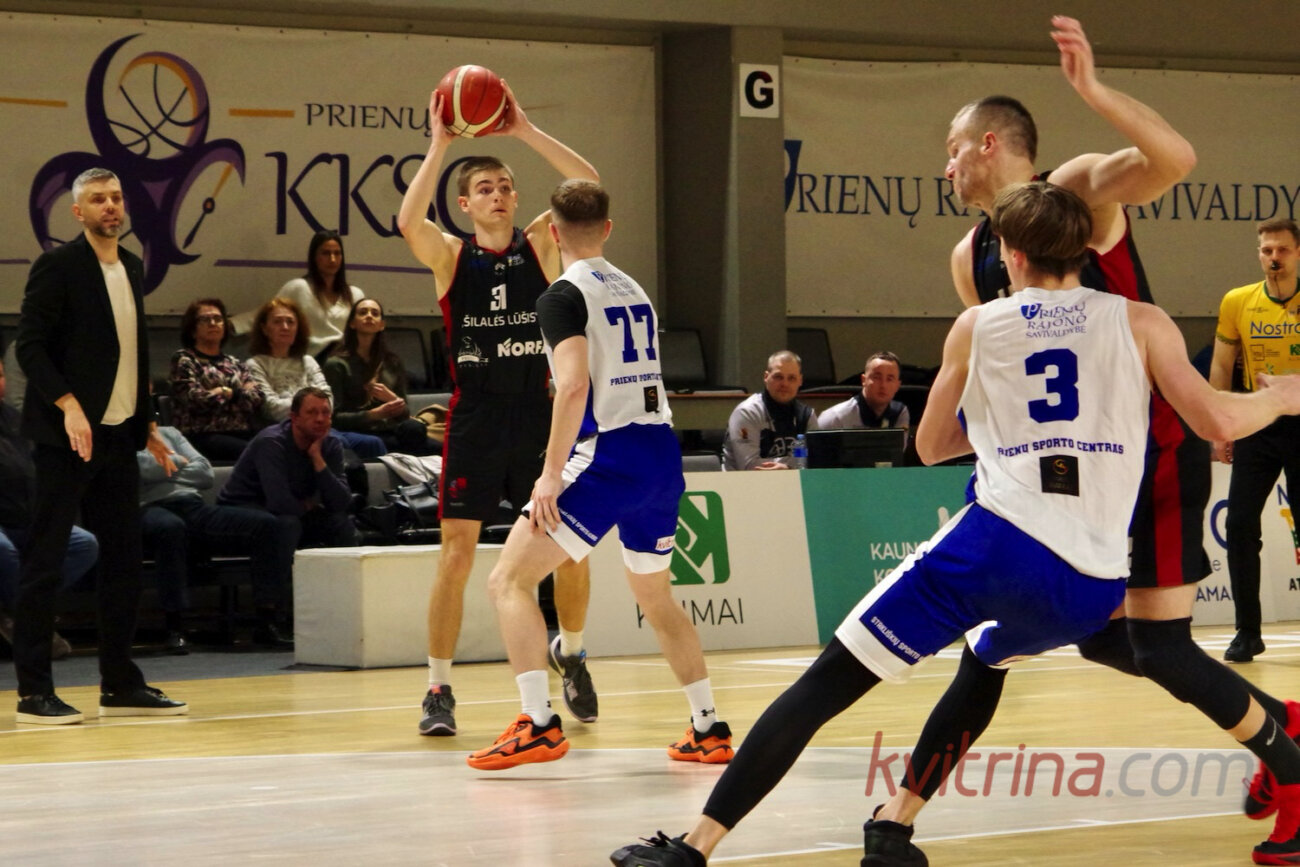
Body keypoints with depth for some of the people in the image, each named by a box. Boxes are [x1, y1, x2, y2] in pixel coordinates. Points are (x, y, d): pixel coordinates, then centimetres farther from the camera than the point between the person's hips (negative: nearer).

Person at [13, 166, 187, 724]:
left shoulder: (131, 268, 15)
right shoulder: (58, 266, -7)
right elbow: (30, 345, -13)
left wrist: (145, 424, 18)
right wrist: (67, 405, -23)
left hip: (118, 436, 8)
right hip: (67, 437, -8)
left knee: (124, 560, 9)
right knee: (44, 563, -4)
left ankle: (120, 686, 17)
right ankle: (34, 693, -1)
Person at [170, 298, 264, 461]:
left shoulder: (235, 363, 27)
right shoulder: (184, 360, 11)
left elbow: (258, 396, 11)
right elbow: (193, 398, -6)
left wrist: (226, 392, -4)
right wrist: (241, 393, 6)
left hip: (244, 434, 5)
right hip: (204, 436, -5)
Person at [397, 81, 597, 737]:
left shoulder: (540, 246, 3)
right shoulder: (451, 257, -1)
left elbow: (589, 184, -10)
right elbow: (408, 222, -23)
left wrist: (525, 131, -14)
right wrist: (439, 147, -23)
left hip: (538, 418, 2)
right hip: (474, 422, -2)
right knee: (457, 555, -4)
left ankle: (570, 654, 29)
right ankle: (438, 690, 4)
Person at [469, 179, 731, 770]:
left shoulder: (565, 295, -6)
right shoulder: (634, 291, 18)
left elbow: (574, 385, -19)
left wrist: (552, 472, -18)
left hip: (609, 456, -8)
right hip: (663, 455, 8)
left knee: (509, 580, -3)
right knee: (655, 596, 25)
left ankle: (538, 725, -15)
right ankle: (709, 729, 23)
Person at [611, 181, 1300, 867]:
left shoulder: (978, 326, 15)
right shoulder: (1140, 322, 12)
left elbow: (930, 446, 25)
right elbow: (1217, 422, 5)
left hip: (1000, 545, -2)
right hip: (1095, 586, 2)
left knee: (827, 681, -1)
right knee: (982, 665, 37)